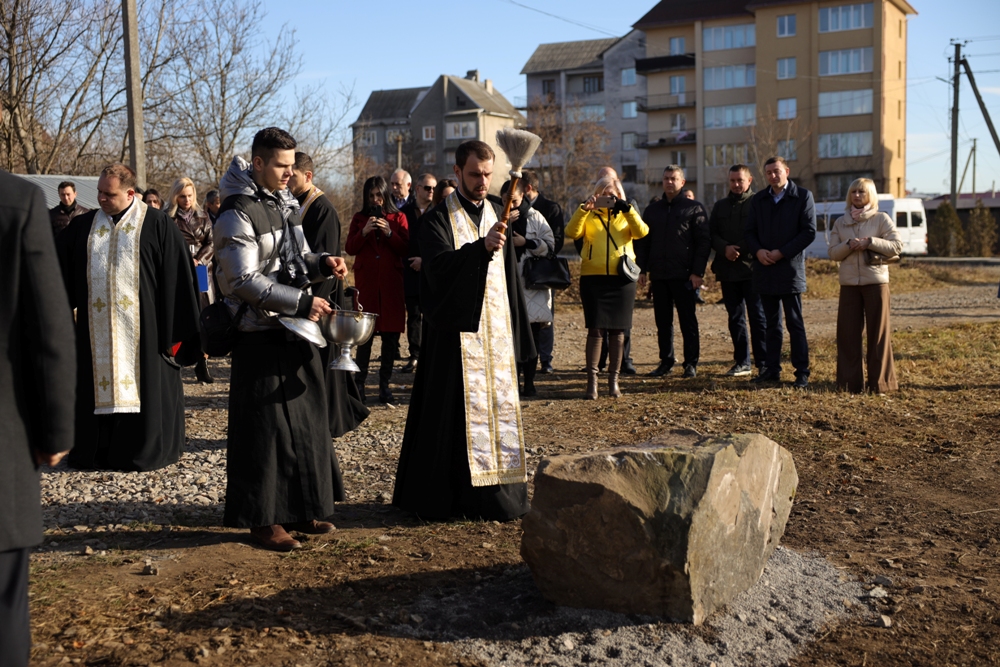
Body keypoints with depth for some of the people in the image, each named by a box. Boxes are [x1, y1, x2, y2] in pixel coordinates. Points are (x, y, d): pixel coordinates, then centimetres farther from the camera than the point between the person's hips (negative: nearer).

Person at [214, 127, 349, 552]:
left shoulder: (285, 204, 13)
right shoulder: (237, 215, -13)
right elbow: (245, 282, -18)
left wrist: (321, 264, -1)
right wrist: (302, 302, -20)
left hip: (297, 332, 8)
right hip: (262, 336, -8)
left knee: (307, 421, 10)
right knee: (265, 429, -2)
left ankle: (298, 509, 22)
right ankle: (262, 518, 10)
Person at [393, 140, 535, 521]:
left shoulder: (497, 216, 14)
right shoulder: (439, 219, -4)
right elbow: (438, 267, -22)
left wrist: (518, 334, 13)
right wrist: (481, 247, -37)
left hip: (496, 332, 6)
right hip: (455, 333, -5)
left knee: (498, 410, 7)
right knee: (453, 416, -3)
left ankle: (495, 496, 16)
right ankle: (448, 499, 6)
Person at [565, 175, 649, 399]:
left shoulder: (626, 216, 14)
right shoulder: (589, 216, 11)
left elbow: (641, 232, -7)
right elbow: (571, 232, -8)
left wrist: (627, 209, -17)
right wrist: (584, 209, -17)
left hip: (621, 279, 1)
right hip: (593, 278, -1)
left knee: (617, 330, 4)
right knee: (595, 329, -5)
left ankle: (613, 380, 12)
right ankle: (592, 380, -1)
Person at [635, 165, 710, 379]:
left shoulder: (694, 208, 2)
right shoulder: (652, 210, 15)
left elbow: (704, 242, -3)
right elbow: (643, 242, 16)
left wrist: (697, 272, -11)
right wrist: (642, 270, 6)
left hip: (683, 275, -4)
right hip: (658, 275, 4)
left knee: (688, 321, 1)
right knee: (662, 321, 8)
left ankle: (691, 363, 7)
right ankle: (666, 361, 15)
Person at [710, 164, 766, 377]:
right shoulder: (720, 205, 15)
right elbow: (711, 234, 10)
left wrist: (741, 249, -17)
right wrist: (724, 248, -8)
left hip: (752, 269, -5)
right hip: (727, 270, 5)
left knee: (757, 316, -3)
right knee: (735, 317, 10)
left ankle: (763, 363, 1)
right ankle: (742, 362, 17)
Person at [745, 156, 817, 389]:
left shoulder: (803, 196, 0)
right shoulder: (758, 199, 13)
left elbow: (809, 231, -6)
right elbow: (750, 231, 12)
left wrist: (782, 252, -13)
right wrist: (758, 251, -8)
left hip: (790, 269, -4)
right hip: (764, 269, 4)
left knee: (795, 323, -3)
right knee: (771, 324, 10)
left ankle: (802, 372, 1)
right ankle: (771, 369, 16)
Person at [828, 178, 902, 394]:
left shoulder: (881, 219, 2)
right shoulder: (840, 222, 11)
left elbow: (897, 245, -6)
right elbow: (833, 253, 5)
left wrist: (870, 242, -16)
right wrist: (849, 245, -13)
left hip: (876, 281, -3)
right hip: (849, 284, 3)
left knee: (878, 332, 0)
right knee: (847, 332, 1)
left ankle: (880, 382, 6)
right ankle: (851, 381, 7)